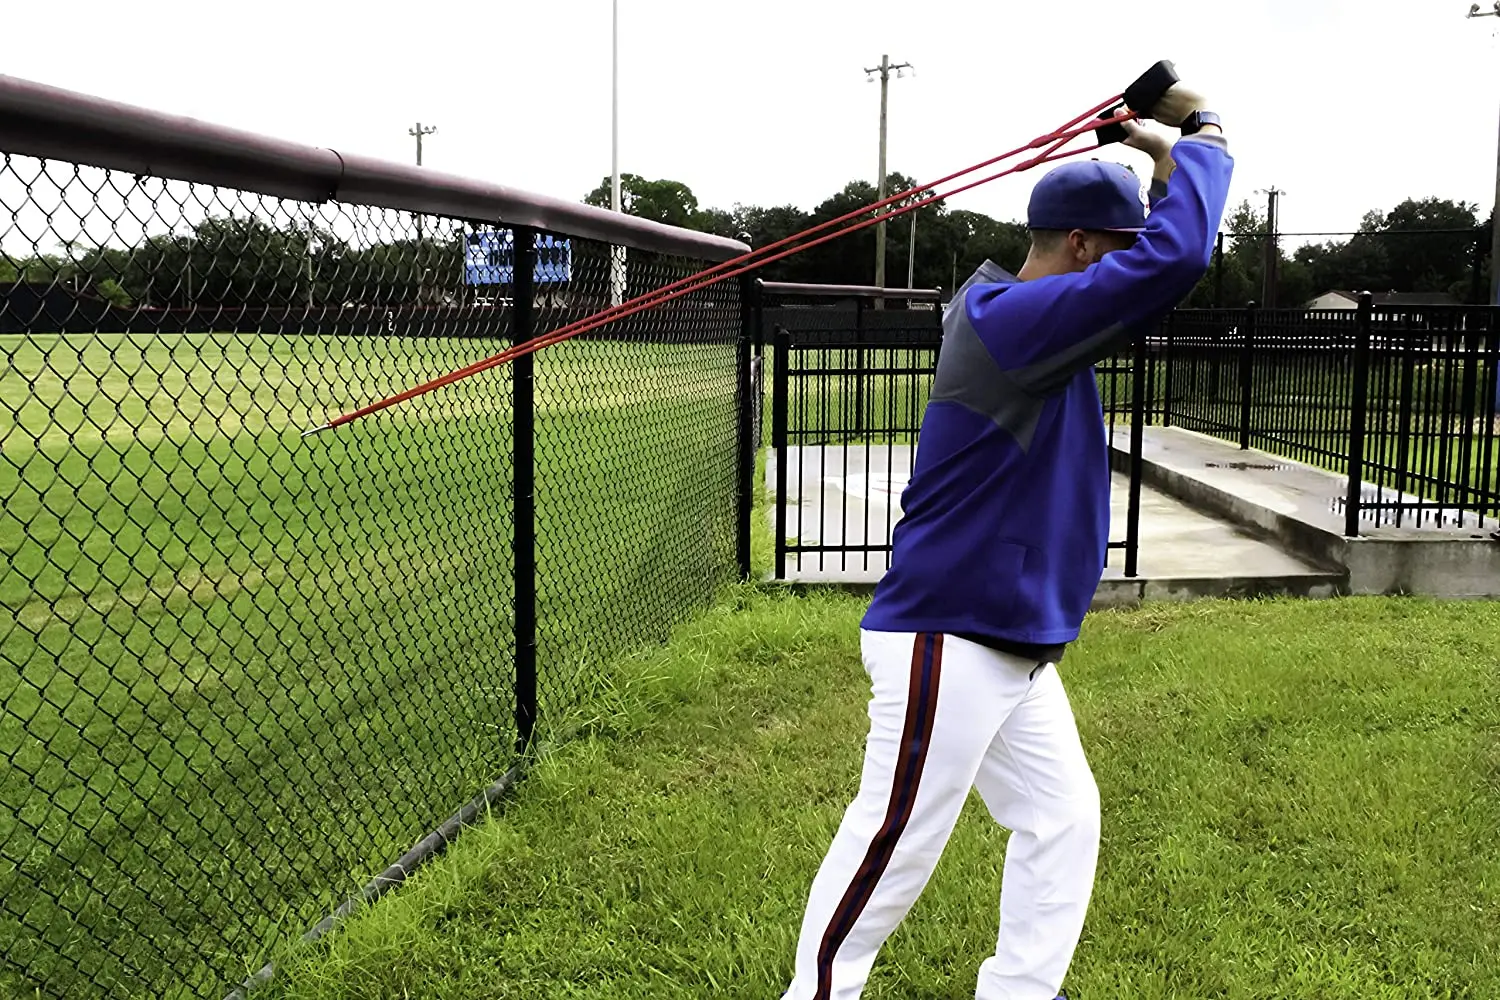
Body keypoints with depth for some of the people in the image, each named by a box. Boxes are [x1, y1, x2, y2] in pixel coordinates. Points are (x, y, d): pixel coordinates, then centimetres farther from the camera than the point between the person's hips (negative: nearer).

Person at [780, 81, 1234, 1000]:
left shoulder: (1024, 317, 11)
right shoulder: (1008, 318, -18)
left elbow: (1158, 261, 22)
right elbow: (1173, 261, -26)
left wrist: (1171, 163, 7)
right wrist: (1206, 138, -10)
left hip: (1017, 648, 10)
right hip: (950, 643, -10)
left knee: (1063, 820, 16)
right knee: (896, 842, -1)